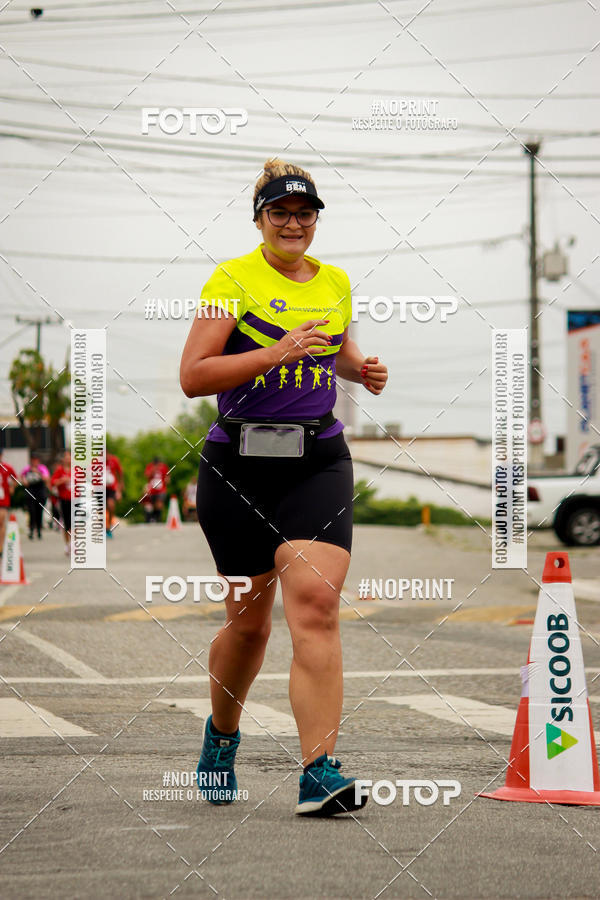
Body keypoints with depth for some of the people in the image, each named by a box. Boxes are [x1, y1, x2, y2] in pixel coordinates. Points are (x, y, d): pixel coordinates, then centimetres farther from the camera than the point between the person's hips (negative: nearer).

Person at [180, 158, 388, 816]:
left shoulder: (336, 283, 12)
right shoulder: (232, 280, -3)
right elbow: (192, 376, -12)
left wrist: (361, 368, 10)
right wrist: (278, 352, -20)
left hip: (318, 462, 2)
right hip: (238, 464, -2)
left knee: (315, 602, -17)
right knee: (248, 621, 8)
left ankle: (319, 773, -22)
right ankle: (222, 732, 38)